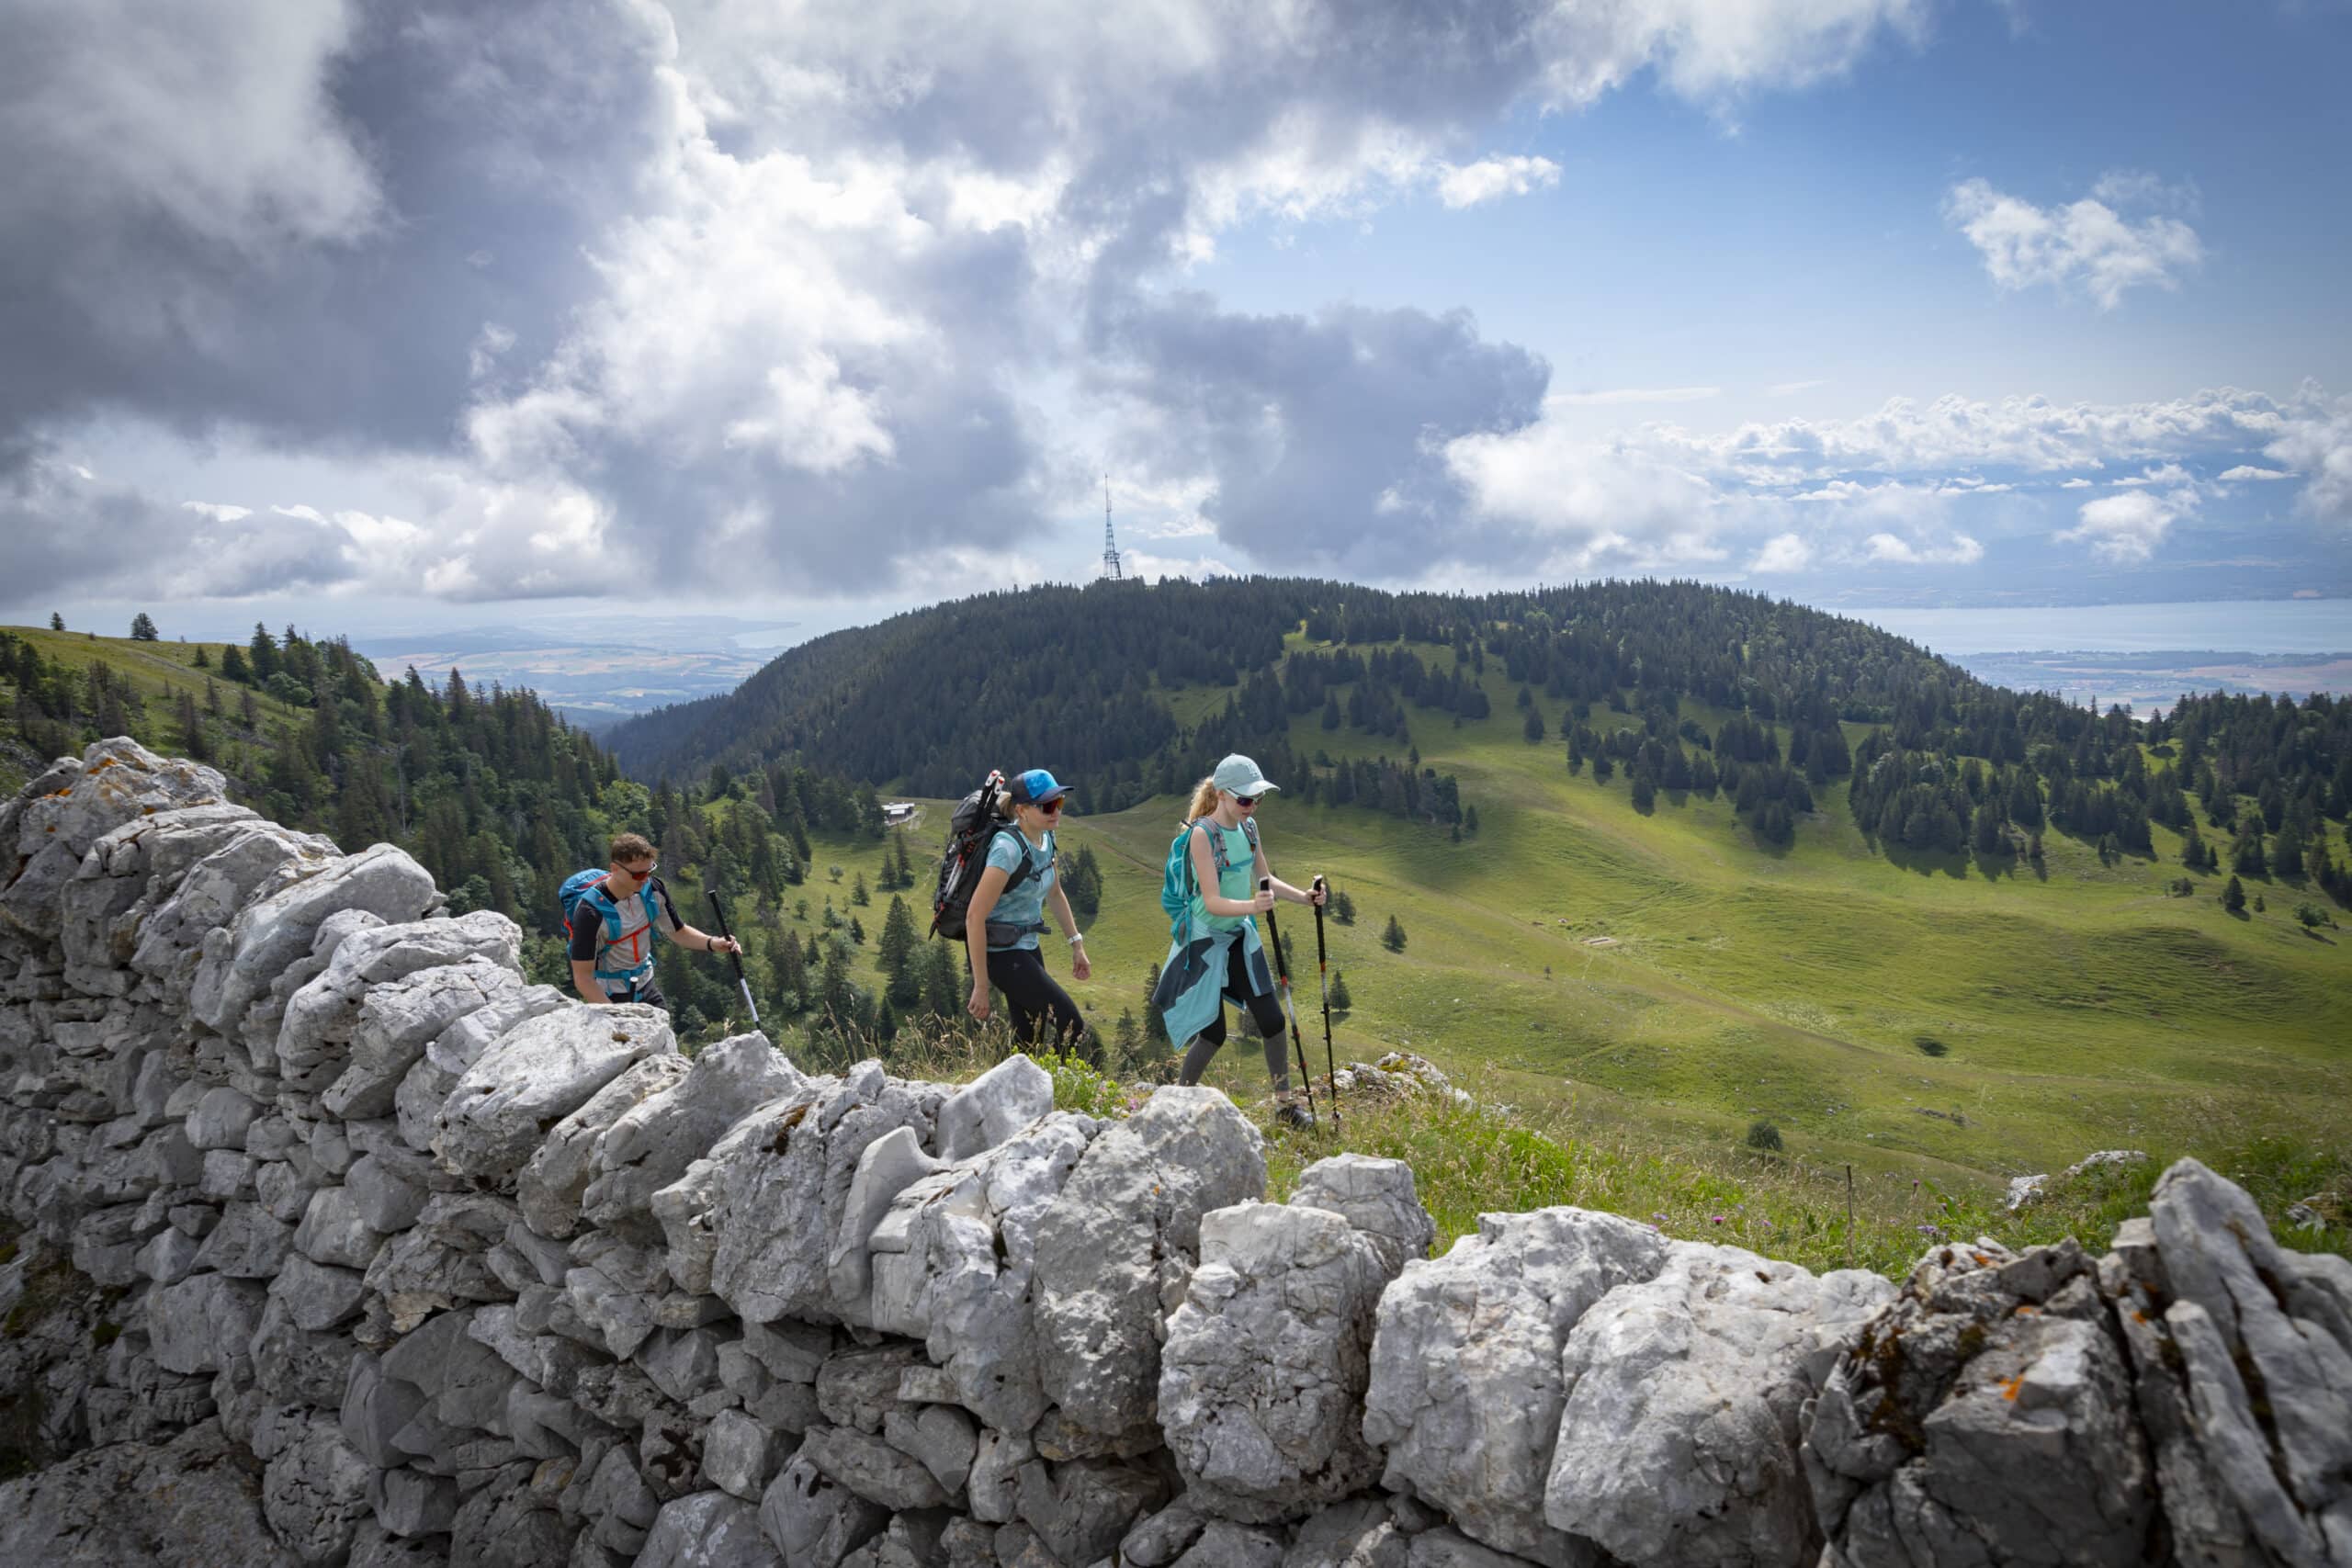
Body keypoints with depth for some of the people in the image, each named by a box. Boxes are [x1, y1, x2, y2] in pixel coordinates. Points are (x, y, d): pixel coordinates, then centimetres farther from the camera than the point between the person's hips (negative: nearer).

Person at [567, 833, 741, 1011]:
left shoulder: (653, 889, -9)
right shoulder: (591, 911, -26)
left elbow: (678, 932, 6)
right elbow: (582, 978, -23)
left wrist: (712, 943, -14)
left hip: (646, 987, 5)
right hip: (607, 996, -5)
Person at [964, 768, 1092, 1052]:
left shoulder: (1046, 838, 2)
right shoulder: (1009, 848, -24)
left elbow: (1055, 895, 19)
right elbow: (974, 916, -27)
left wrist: (1077, 946, 14)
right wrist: (981, 987, -26)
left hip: (1027, 945, 8)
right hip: (1000, 951, -8)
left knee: (1029, 1038, 13)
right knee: (1071, 1025, -11)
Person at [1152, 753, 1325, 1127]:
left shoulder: (1248, 827, 1)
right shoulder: (1202, 834, -21)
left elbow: (1266, 879, 13)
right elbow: (1213, 902, -27)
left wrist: (1303, 897, -4)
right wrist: (1252, 905, -45)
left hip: (1240, 935, 7)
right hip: (1205, 939, -6)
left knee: (1271, 1019, 4)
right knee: (1213, 1033, -2)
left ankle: (1286, 1101, 19)